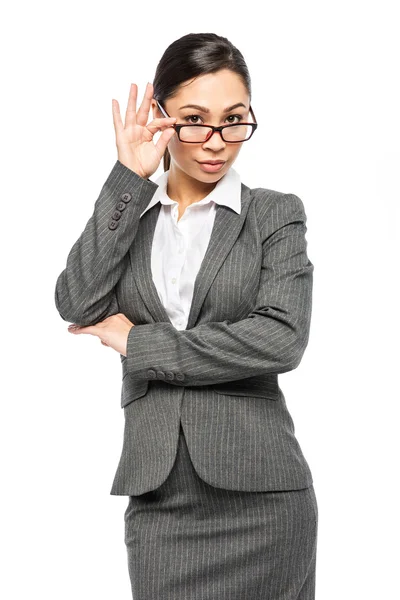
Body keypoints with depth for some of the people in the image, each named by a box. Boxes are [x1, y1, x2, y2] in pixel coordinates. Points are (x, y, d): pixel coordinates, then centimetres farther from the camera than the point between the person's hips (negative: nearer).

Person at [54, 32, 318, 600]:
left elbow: (282, 338, -12)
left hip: (258, 494, -1)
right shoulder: (126, 212, 10)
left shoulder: (276, 213, 3)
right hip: (158, 495, 2)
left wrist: (141, 343, -9)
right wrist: (128, 180, -9)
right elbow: (77, 306, -8)